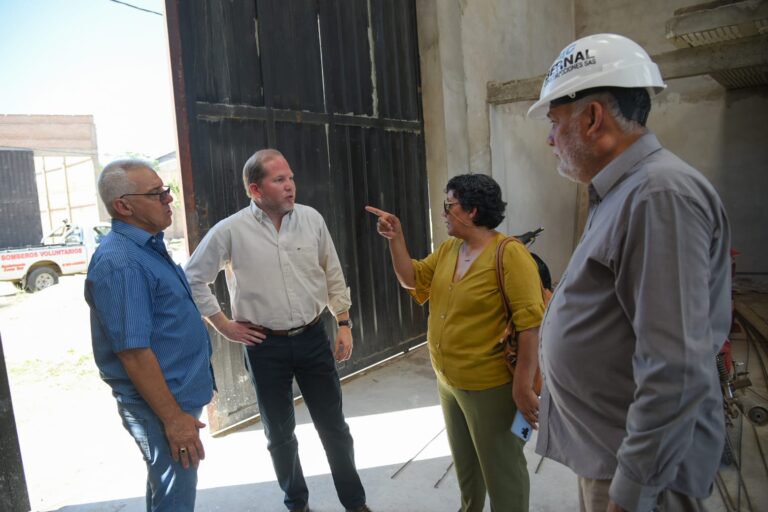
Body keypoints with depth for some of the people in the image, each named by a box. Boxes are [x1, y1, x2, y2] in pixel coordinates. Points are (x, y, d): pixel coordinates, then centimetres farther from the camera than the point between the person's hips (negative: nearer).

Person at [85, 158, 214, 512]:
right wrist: (173, 417, -21)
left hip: (177, 394, 9)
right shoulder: (120, 263, -24)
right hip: (162, 406, -9)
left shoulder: (148, 245, 7)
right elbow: (134, 352, -25)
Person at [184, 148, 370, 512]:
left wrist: (344, 324, 3)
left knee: (334, 427, 12)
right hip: (266, 347, -1)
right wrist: (223, 325, -2)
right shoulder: (230, 231, -10)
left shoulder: (312, 219, -3)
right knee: (280, 434, 16)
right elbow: (193, 278, 0)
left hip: (313, 339, 2)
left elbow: (333, 276, 5)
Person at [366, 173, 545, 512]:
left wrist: (523, 386, -24)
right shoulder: (447, 249, 5)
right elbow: (412, 279, 11)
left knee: (500, 468, 11)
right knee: (463, 460, 27)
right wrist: (395, 238, -2)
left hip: (488, 386, -8)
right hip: (447, 381, 8)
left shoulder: (509, 254, -20)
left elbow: (531, 322, -23)